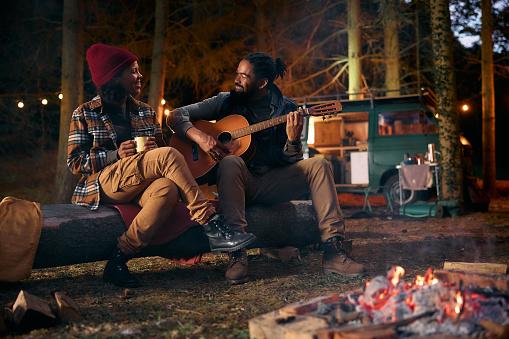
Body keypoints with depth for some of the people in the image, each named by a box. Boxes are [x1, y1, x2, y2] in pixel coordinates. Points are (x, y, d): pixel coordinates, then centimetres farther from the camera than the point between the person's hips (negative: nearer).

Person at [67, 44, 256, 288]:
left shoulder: (145, 112, 21)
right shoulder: (84, 114, 9)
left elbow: (160, 150, 20)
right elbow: (75, 162, 2)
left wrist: (154, 149, -5)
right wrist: (116, 154, -13)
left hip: (141, 185, 4)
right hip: (106, 181, -4)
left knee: (168, 189, -37)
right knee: (169, 155, -30)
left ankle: (119, 259, -33)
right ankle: (212, 227, -31)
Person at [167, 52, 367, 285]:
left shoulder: (287, 110, 4)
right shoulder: (225, 102, 4)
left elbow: (291, 161, 0)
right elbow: (175, 116, 2)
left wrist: (293, 140, -22)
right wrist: (199, 136, -18)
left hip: (273, 183, 1)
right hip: (238, 181, -1)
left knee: (318, 165, -19)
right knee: (231, 162, -34)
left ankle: (333, 250, -24)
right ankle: (237, 254, -37)